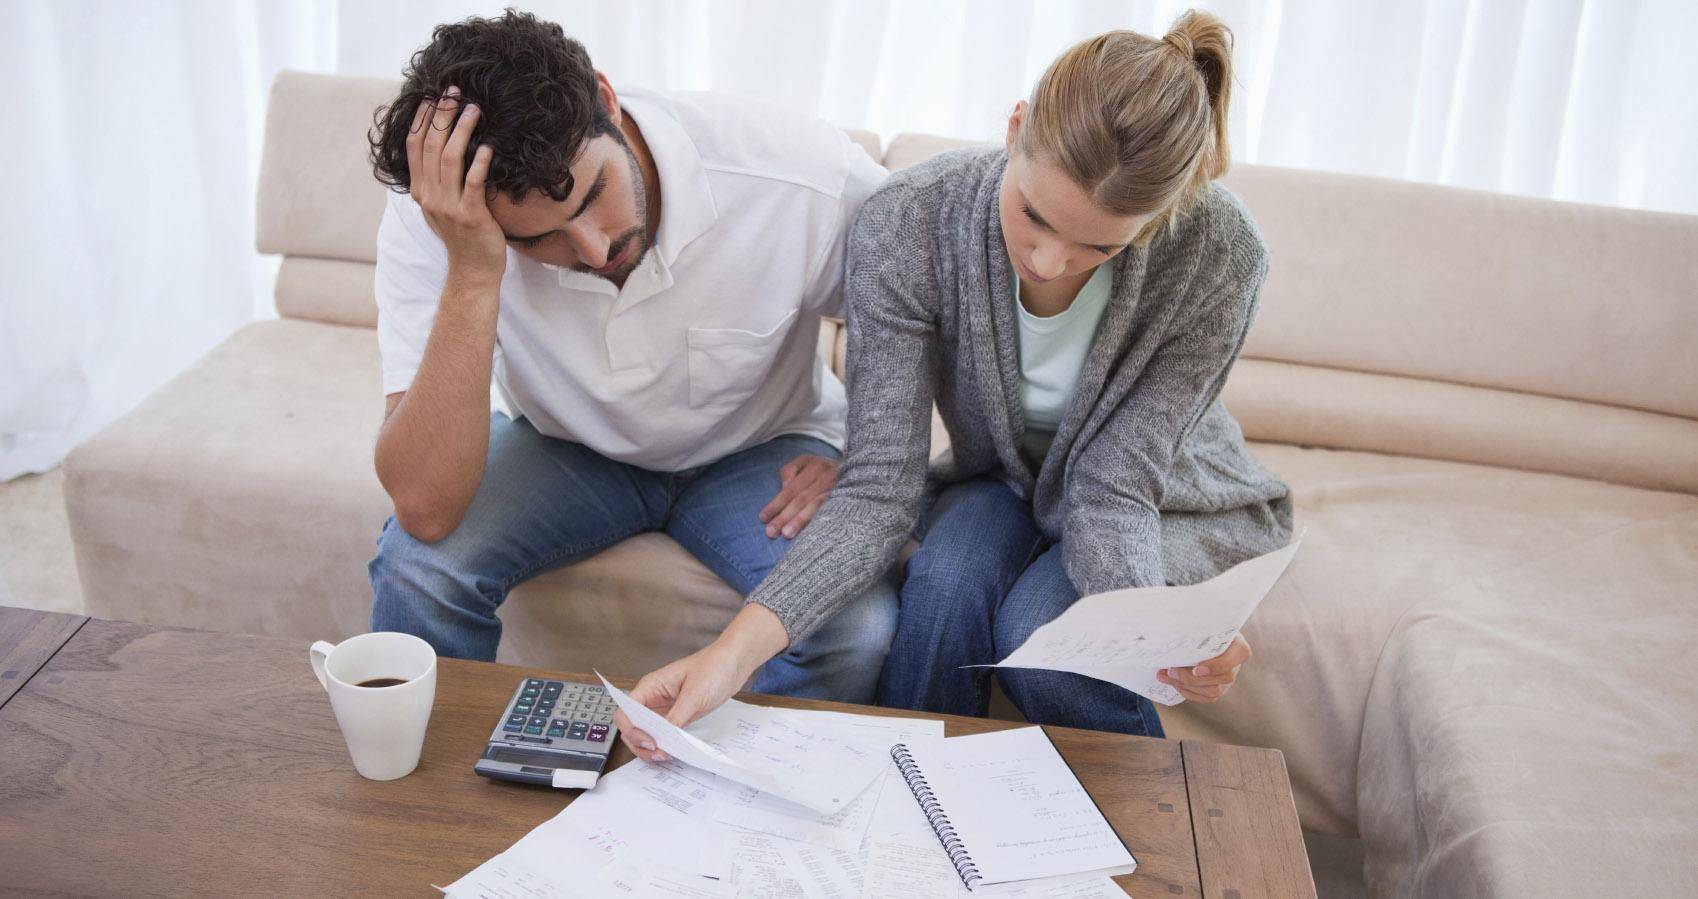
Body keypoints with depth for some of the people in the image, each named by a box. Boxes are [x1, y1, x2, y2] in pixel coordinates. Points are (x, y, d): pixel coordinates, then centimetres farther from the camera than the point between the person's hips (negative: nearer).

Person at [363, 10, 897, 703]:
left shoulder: (802, 173, -29)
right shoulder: (432, 221, -27)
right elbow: (424, 509, -34)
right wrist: (472, 274, -42)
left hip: (757, 448, 0)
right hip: (569, 449, 1)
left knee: (859, 629, -27)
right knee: (418, 563, -27)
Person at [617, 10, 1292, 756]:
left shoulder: (1217, 254, -31)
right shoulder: (909, 222, -29)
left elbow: (1111, 493, -27)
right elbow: (881, 486, -31)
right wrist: (741, 645, -46)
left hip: (1163, 497, -1)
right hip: (1002, 478, 1)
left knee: (1037, 632, -29)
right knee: (946, 581, -32)